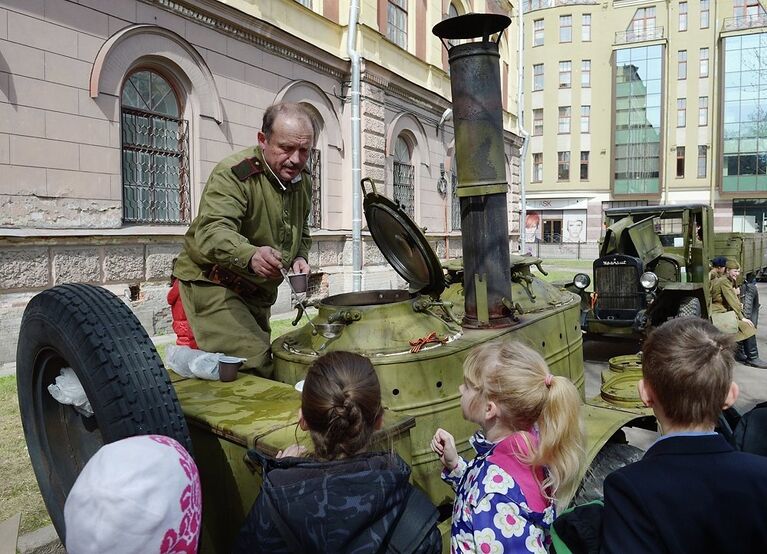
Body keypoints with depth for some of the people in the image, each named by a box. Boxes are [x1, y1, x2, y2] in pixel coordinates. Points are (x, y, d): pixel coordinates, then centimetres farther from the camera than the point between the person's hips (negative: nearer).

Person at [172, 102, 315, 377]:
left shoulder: (302, 181, 4)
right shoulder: (233, 174, -22)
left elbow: (301, 233, 19)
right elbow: (211, 233, -37)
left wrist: (299, 257, -4)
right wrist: (250, 255, -57)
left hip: (257, 293, 8)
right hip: (211, 283, -8)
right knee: (254, 363, -24)